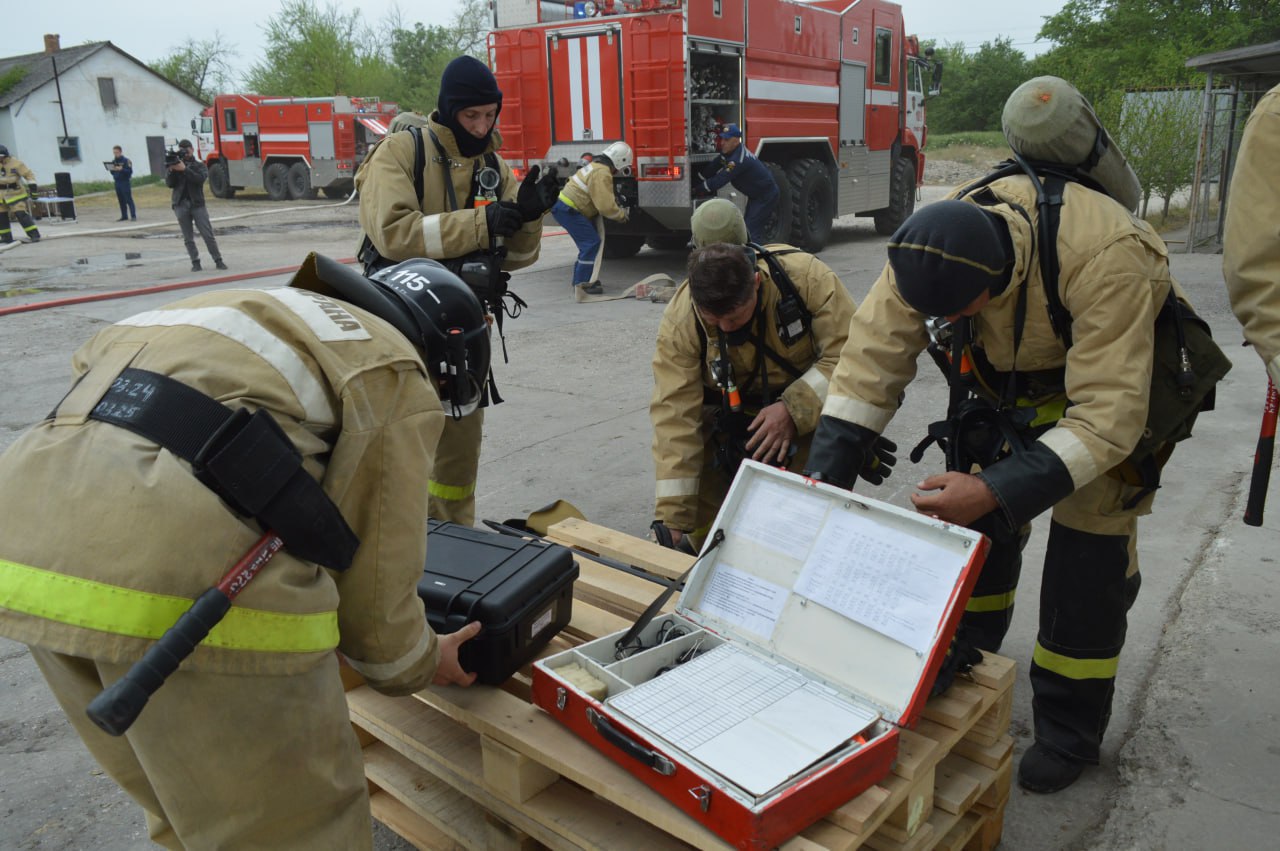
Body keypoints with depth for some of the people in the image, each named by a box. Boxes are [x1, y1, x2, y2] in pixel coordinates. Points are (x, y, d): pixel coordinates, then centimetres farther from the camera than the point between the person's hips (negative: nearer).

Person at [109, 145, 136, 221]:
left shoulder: (126, 160, -5)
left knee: (129, 200, -8)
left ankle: (133, 216, -9)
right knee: (121, 201, 8)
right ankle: (124, 216, 13)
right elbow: (112, 172, 16)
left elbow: (130, 171, -12)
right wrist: (112, 169, -5)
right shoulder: (113, 161, 13)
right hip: (117, 183, 6)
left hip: (125, 182, -6)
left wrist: (121, 169, -25)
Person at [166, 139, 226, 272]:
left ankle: (218, 261, -1)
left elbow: (200, 179, -12)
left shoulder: (200, 165, 9)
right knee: (188, 238, 2)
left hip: (197, 203, -2)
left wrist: (184, 169, -19)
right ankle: (195, 262, 6)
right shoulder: (175, 165, 13)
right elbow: (170, 184, 2)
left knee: (208, 235, -5)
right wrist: (171, 170, -13)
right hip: (181, 205, 2)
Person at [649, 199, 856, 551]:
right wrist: (671, 517, -27)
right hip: (729, 414, 1)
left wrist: (793, 410, -35)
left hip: (807, 405, -1)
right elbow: (675, 416, -25)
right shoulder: (679, 321, -25)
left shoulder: (807, 277, -28)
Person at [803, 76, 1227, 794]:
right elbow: (875, 354, -23)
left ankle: (1070, 730, 12)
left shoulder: (1105, 256, -42)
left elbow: (1106, 414, -40)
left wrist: (1000, 490, -50)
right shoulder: (927, 246, -28)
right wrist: (828, 469, -31)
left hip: (1116, 375, -4)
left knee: (1088, 553, -7)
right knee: (975, 522, 6)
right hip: (1008, 377, 5)